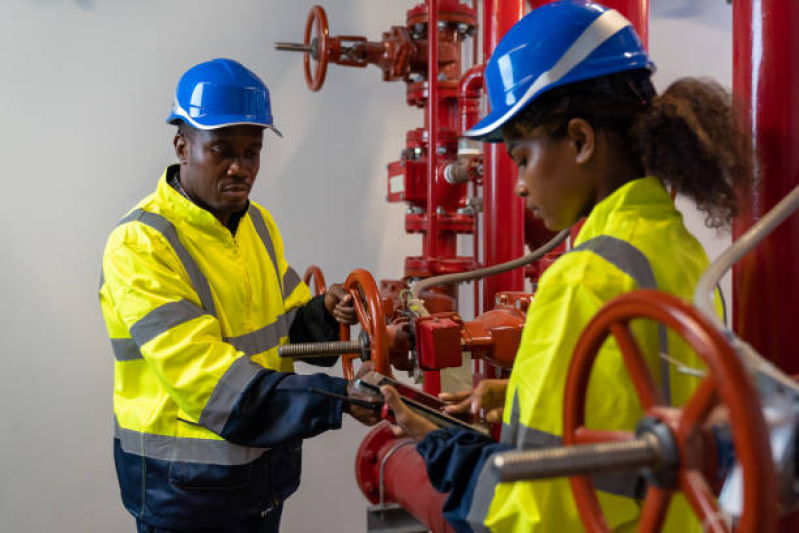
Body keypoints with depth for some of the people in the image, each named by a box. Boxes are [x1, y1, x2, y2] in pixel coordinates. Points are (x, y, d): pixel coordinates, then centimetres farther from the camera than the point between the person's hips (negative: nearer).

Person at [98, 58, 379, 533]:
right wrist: (338, 397, -33)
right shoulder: (139, 244, -20)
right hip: (187, 482, -6)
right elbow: (205, 376, -28)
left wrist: (324, 313, -10)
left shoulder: (258, 223, 4)